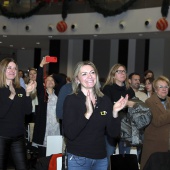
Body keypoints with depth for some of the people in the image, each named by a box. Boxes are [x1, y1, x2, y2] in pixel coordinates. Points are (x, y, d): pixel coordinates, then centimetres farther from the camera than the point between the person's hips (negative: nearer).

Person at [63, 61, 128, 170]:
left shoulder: (105, 100, 3)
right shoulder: (71, 100, -9)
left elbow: (113, 133, 0)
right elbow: (70, 134, -19)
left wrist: (114, 113, -15)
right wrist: (88, 113, -29)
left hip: (101, 159, 4)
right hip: (78, 159, -4)